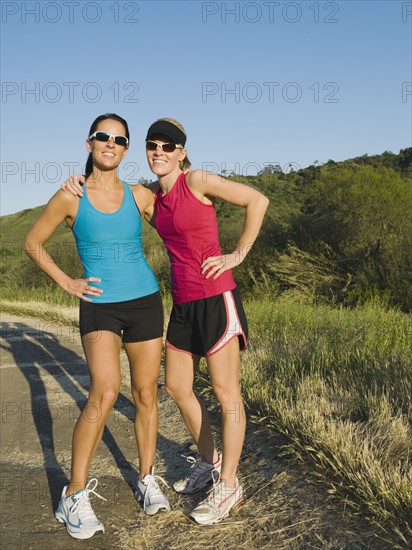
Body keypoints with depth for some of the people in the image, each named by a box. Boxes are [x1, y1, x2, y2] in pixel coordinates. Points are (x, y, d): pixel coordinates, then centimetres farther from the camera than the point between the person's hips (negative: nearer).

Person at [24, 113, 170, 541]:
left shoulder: (138, 196, 3)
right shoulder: (70, 197, -3)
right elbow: (33, 244, 7)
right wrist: (67, 283, 0)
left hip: (144, 302, 3)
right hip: (99, 307, -3)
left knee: (146, 394, 8)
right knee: (105, 392, -19)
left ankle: (147, 480, 26)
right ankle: (75, 494, -4)